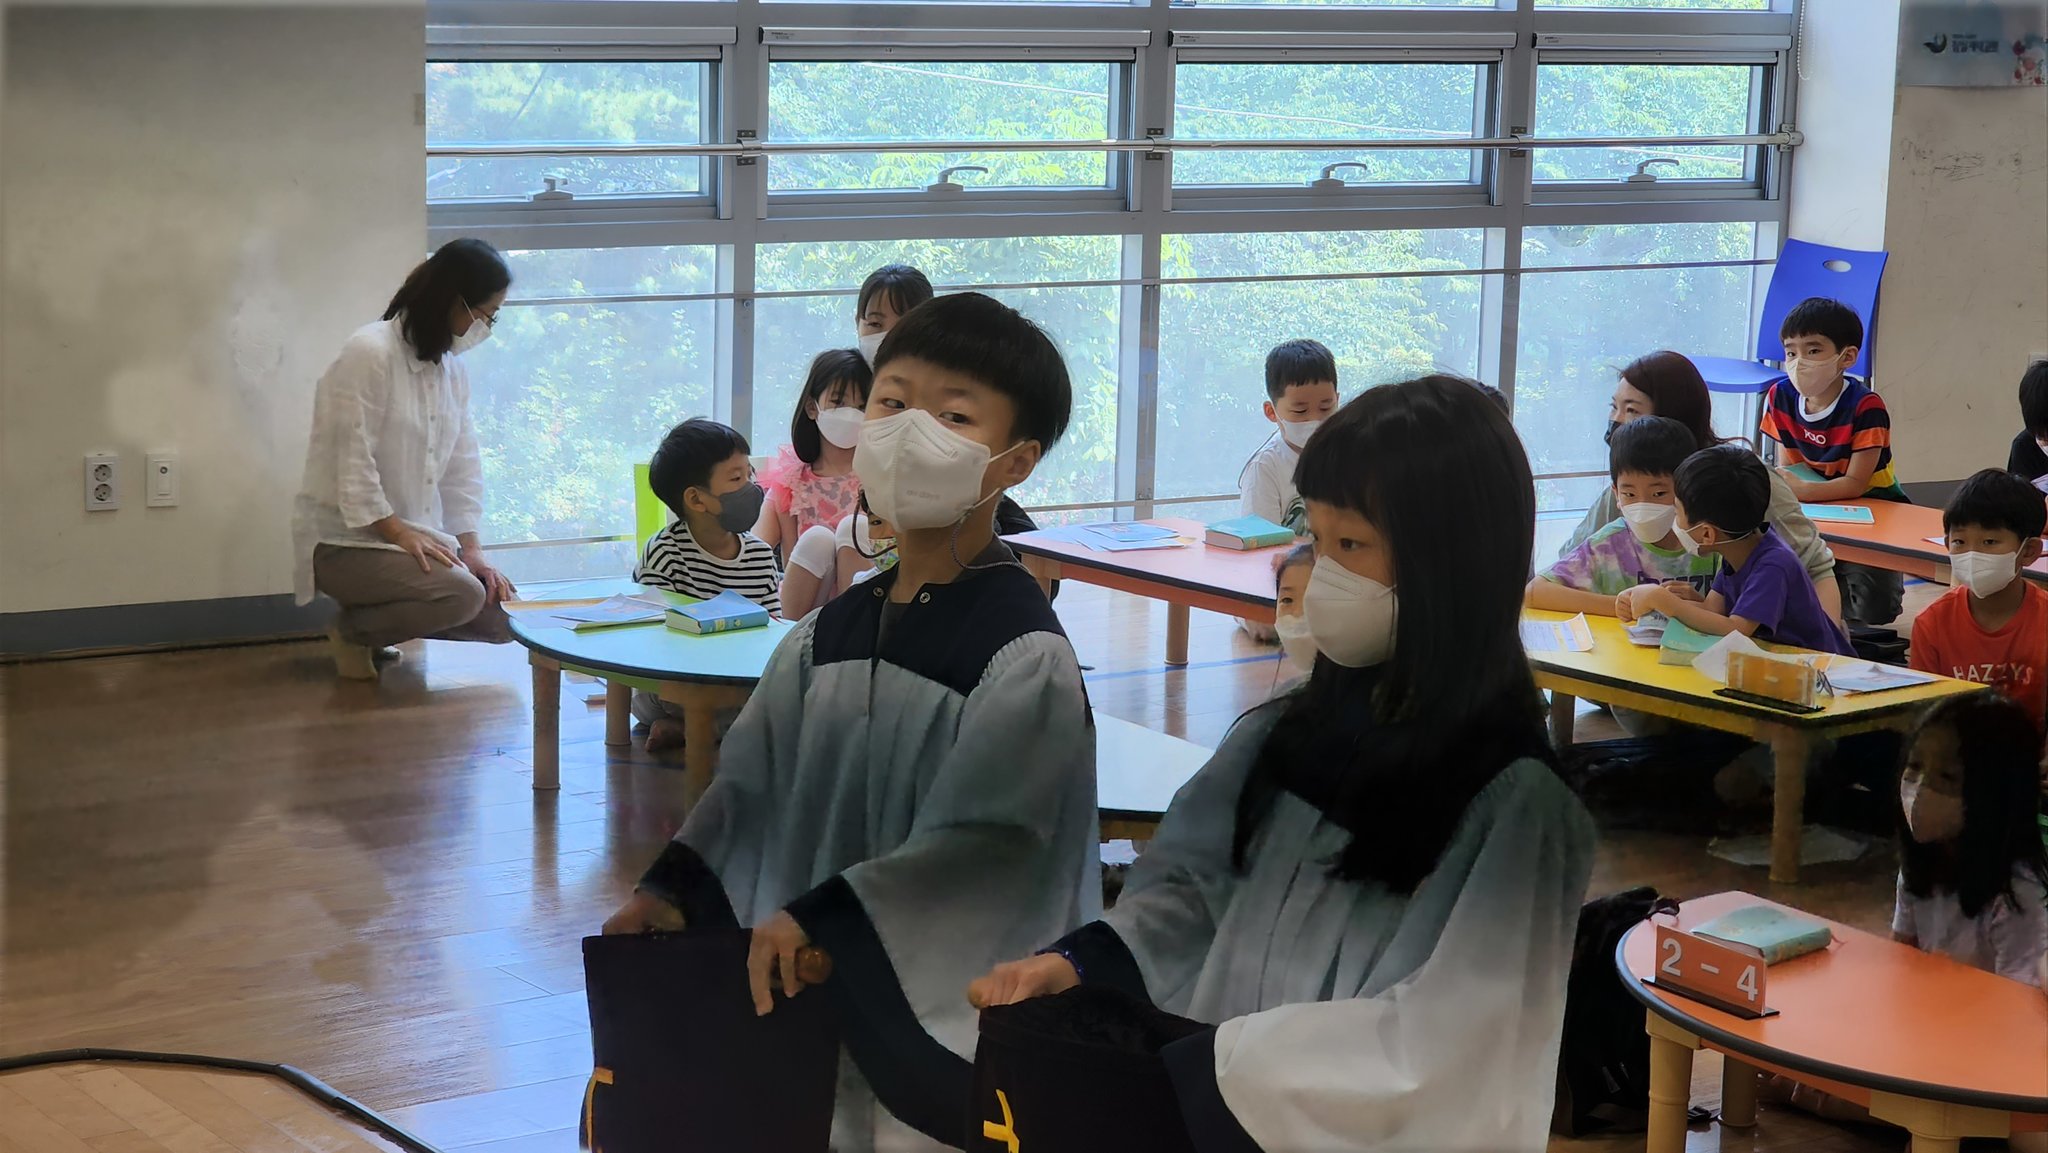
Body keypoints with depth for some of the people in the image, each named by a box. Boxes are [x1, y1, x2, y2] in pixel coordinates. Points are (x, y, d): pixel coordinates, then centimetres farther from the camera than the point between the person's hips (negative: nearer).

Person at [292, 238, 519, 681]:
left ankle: (377, 627, 15)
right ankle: (353, 629, -3)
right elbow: (351, 461, -19)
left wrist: (471, 548, -3)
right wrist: (399, 533, -20)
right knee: (462, 595, -29)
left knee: (504, 618, -4)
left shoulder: (453, 370, 8)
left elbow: (462, 470, 8)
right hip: (344, 540, -8)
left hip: (417, 537, 8)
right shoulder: (370, 353, -16)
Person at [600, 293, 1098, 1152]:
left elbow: (981, 839, -21)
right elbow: (752, 783, 10)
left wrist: (821, 918, -26)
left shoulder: (1024, 650, -15)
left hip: (949, 1009, -6)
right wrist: (672, 891, -4)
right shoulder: (830, 633, 6)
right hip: (821, 991, 6)